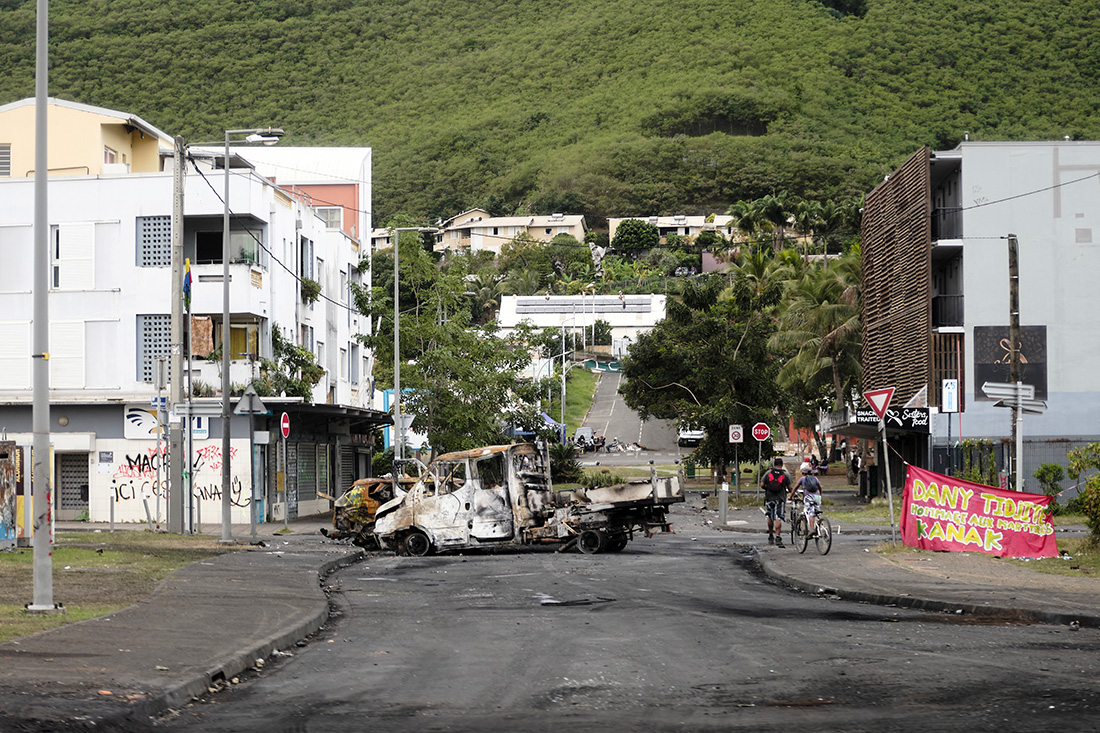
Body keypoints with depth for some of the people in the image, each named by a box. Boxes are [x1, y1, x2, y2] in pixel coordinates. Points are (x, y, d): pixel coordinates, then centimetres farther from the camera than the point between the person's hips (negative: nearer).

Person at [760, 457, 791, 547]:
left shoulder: (768, 473, 2)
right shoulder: (785, 475, -1)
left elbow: (762, 485, -1)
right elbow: (789, 487, 0)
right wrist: (789, 490, 23)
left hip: (769, 498, 2)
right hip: (780, 499, -2)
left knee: (770, 517, 18)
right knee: (778, 518, -7)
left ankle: (770, 536, 28)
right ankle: (778, 537, -19)